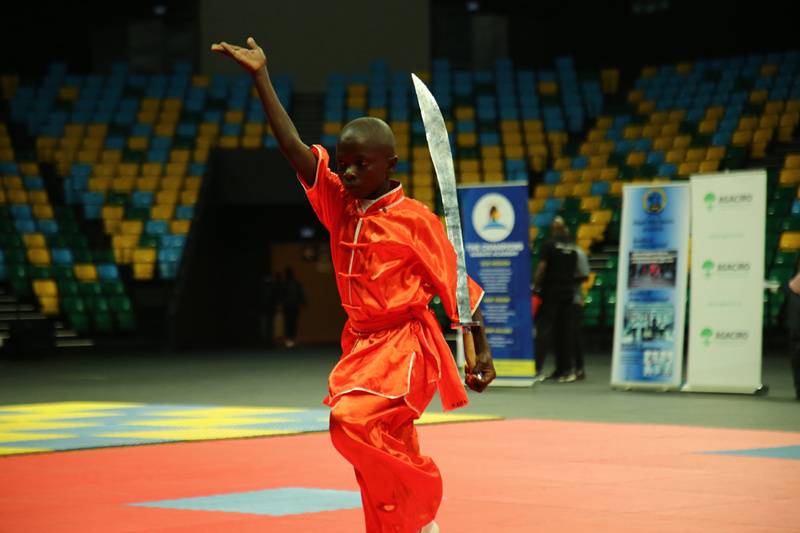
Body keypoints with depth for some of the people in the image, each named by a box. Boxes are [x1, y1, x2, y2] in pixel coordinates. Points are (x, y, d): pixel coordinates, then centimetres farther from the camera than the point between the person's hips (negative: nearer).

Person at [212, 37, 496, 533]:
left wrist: (482, 352, -2)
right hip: (361, 344, 6)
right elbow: (294, 146, -3)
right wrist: (262, 78, -9)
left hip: (405, 347, -6)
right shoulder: (339, 206, 5)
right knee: (385, 462, 10)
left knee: (352, 420, -27)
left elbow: (458, 286, -3)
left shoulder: (414, 219, -9)